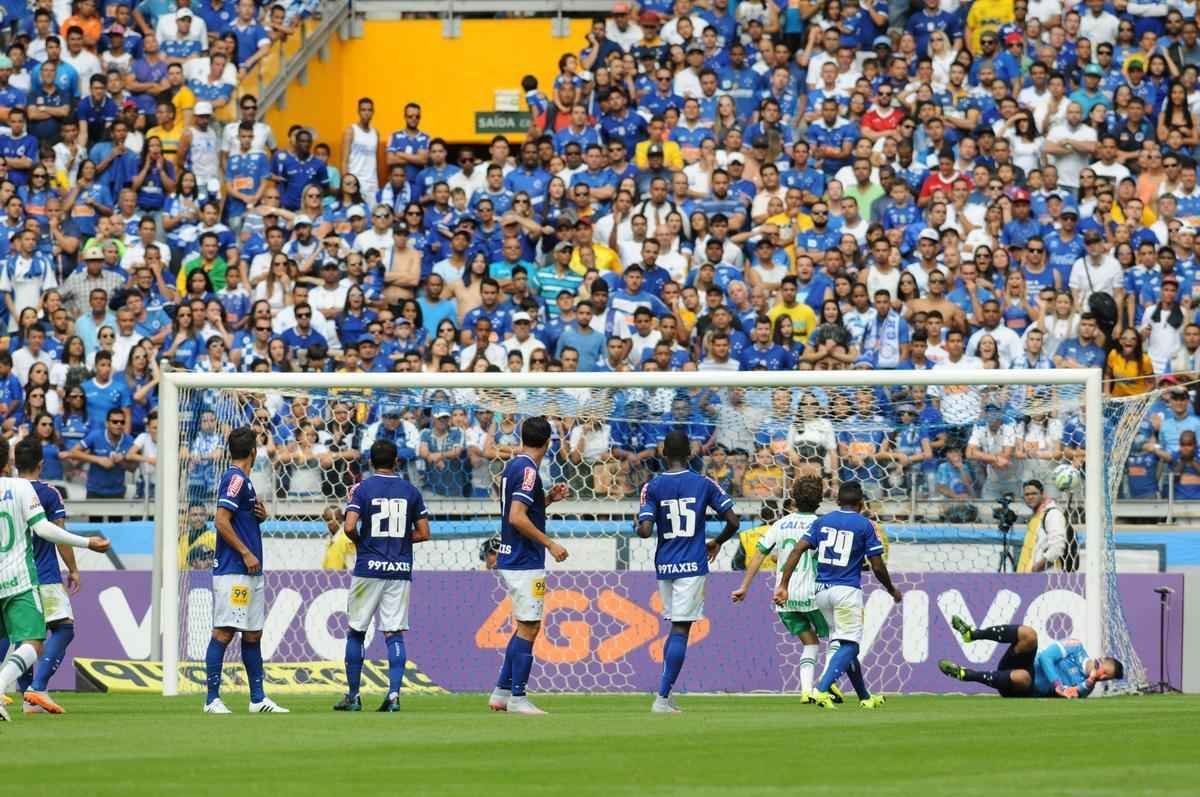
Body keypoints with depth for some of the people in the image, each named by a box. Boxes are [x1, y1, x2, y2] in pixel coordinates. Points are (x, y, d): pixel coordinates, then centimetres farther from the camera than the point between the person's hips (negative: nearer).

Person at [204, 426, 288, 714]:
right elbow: (222, 521, -19)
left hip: (250, 572, 10)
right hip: (233, 572, -10)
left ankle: (258, 699, 17)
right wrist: (246, 553, -17)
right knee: (224, 632, -10)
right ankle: (212, 700, -11)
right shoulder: (236, 479, -11)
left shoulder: (243, 480, 18)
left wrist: (260, 515, 7)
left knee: (253, 634, 12)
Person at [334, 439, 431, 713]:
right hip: (401, 571, 2)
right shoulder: (410, 491, 4)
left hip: (368, 568, -2)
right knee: (394, 633, 1)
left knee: (356, 631, 9)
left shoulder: (362, 489, -3)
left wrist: (360, 540, 7)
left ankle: (353, 695, 11)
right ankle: (394, 693, -11)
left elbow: (350, 527, -14)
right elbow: (423, 533, 4)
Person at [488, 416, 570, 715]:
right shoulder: (527, 470, -15)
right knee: (528, 628, -4)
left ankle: (501, 692, 16)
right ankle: (517, 698, -2)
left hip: (510, 561, 10)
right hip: (525, 563, -10)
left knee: (528, 626, 16)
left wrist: (548, 499, 16)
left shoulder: (513, 467, 13)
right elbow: (516, 517, -23)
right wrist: (550, 544, -18)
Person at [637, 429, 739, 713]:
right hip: (692, 566, -2)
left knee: (676, 627, 17)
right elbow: (733, 522, -2)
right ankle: (662, 697, -12)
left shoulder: (653, 486, -1)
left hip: (664, 566, 2)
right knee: (680, 630, -4)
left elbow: (645, 530, -10)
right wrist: (718, 542, 17)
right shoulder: (704, 484, -1)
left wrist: (637, 525, 13)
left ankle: (666, 694, 11)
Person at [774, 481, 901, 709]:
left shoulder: (822, 521, 10)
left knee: (846, 644, 17)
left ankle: (865, 697, 25)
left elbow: (797, 550, -1)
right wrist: (892, 590, 16)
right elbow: (877, 567, -2)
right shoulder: (864, 525, -2)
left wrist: (783, 585, -2)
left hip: (822, 591, 5)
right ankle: (822, 689, -27)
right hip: (847, 591, -5)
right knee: (849, 645, -6)